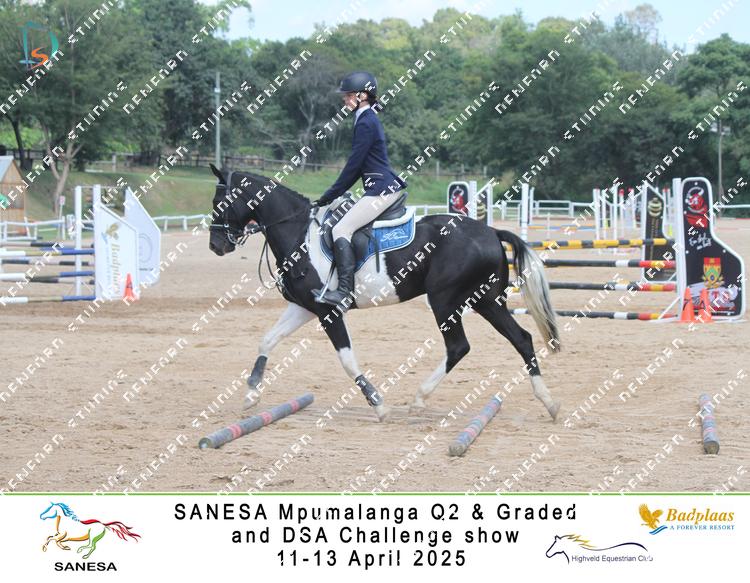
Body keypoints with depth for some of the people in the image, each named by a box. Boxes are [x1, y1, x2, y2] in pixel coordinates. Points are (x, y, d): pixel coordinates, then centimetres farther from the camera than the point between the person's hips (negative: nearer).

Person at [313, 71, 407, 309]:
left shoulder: (366, 123, -12)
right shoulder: (368, 119, 19)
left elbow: (353, 165, -14)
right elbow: (358, 165, 22)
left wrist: (330, 195, -8)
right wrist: (336, 193, 19)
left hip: (381, 188, -11)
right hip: (387, 188, 11)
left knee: (341, 230, -18)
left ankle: (344, 292, -27)